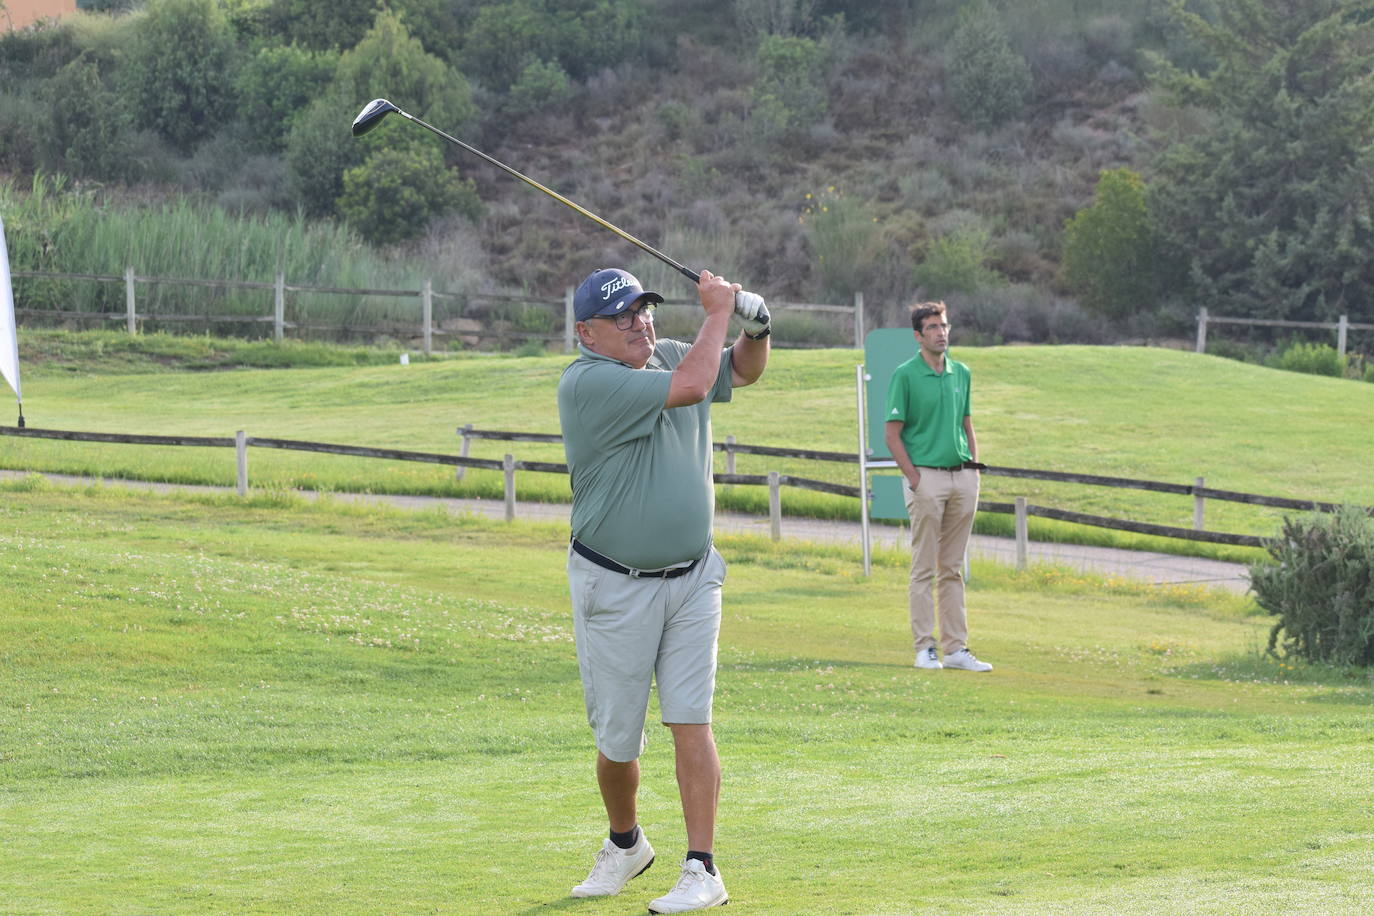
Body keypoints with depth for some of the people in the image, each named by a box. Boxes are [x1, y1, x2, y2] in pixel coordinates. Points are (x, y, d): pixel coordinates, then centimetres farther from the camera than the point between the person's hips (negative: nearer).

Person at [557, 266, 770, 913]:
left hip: (692, 579, 4)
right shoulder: (587, 383, -18)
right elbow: (690, 386, -27)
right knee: (617, 737, 6)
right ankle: (625, 843, 33)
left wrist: (756, 328, 2)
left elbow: (742, 372, 24)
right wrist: (717, 312, -15)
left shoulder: (667, 355, 5)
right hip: (613, 587, -4)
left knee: (690, 722, -6)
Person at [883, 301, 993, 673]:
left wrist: (974, 470, 9)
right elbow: (892, 433, -6)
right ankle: (925, 648, 2)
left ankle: (956, 648, 10)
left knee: (953, 569, 8)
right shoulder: (905, 376, -5)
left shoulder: (961, 373, 12)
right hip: (926, 477, -6)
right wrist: (914, 478, -12)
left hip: (962, 477, 6)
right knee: (924, 568, -2)